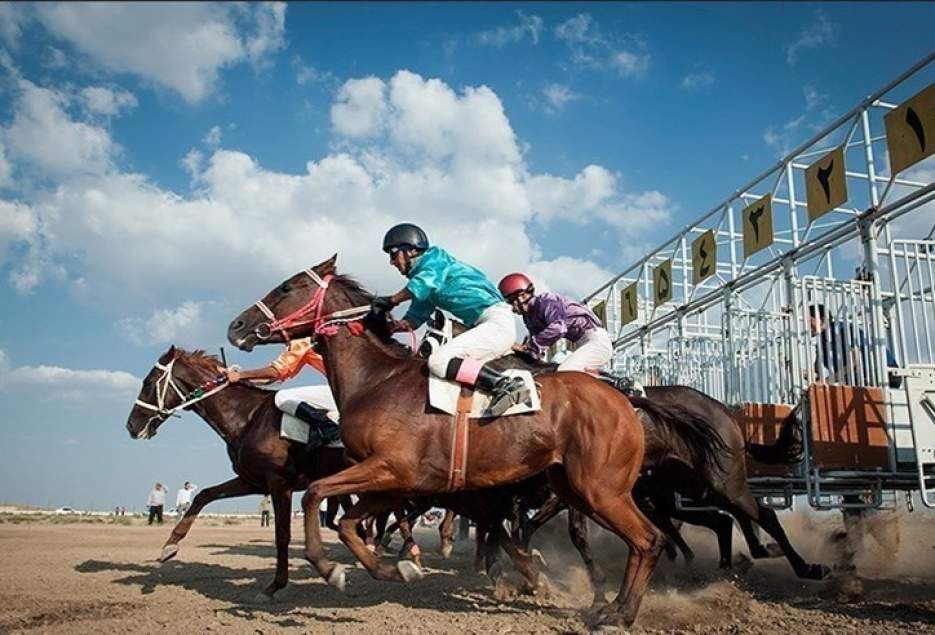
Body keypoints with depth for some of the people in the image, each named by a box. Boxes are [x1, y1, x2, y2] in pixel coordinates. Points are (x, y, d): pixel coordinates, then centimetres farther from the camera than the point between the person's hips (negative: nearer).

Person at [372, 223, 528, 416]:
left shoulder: (435, 257, -1)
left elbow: (424, 283, -23)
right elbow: (412, 321, 19)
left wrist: (391, 301, -13)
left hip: (496, 319, -10)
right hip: (485, 326, 10)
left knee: (438, 362, -22)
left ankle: (504, 384, -27)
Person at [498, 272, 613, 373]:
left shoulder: (545, 301, -17)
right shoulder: (530, 317, 9)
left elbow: (558, 328, -35)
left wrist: (528, 346, -31)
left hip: (596, 338, -10)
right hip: (583, 344, 10)